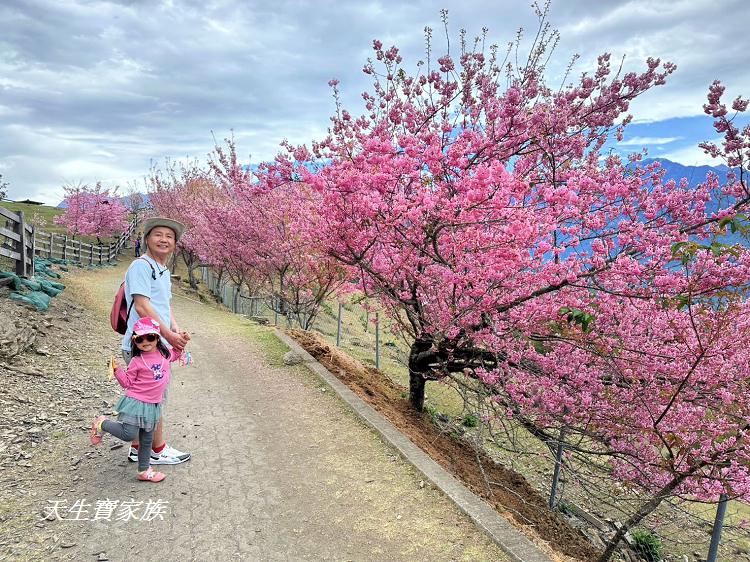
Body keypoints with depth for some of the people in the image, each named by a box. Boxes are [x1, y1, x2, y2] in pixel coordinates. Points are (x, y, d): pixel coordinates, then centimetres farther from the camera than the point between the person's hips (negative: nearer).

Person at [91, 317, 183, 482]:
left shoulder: (164, 354, 3)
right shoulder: (136, 361, -10)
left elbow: (175, 355, 26)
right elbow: (127, 383, -4)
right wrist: (117, 369, -17)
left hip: (152, 405, 5)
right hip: (135, 402, -5)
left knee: (147, 440, 15)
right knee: (129, 435, -9)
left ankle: (144, 471, 28)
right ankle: (102, 424, 15)